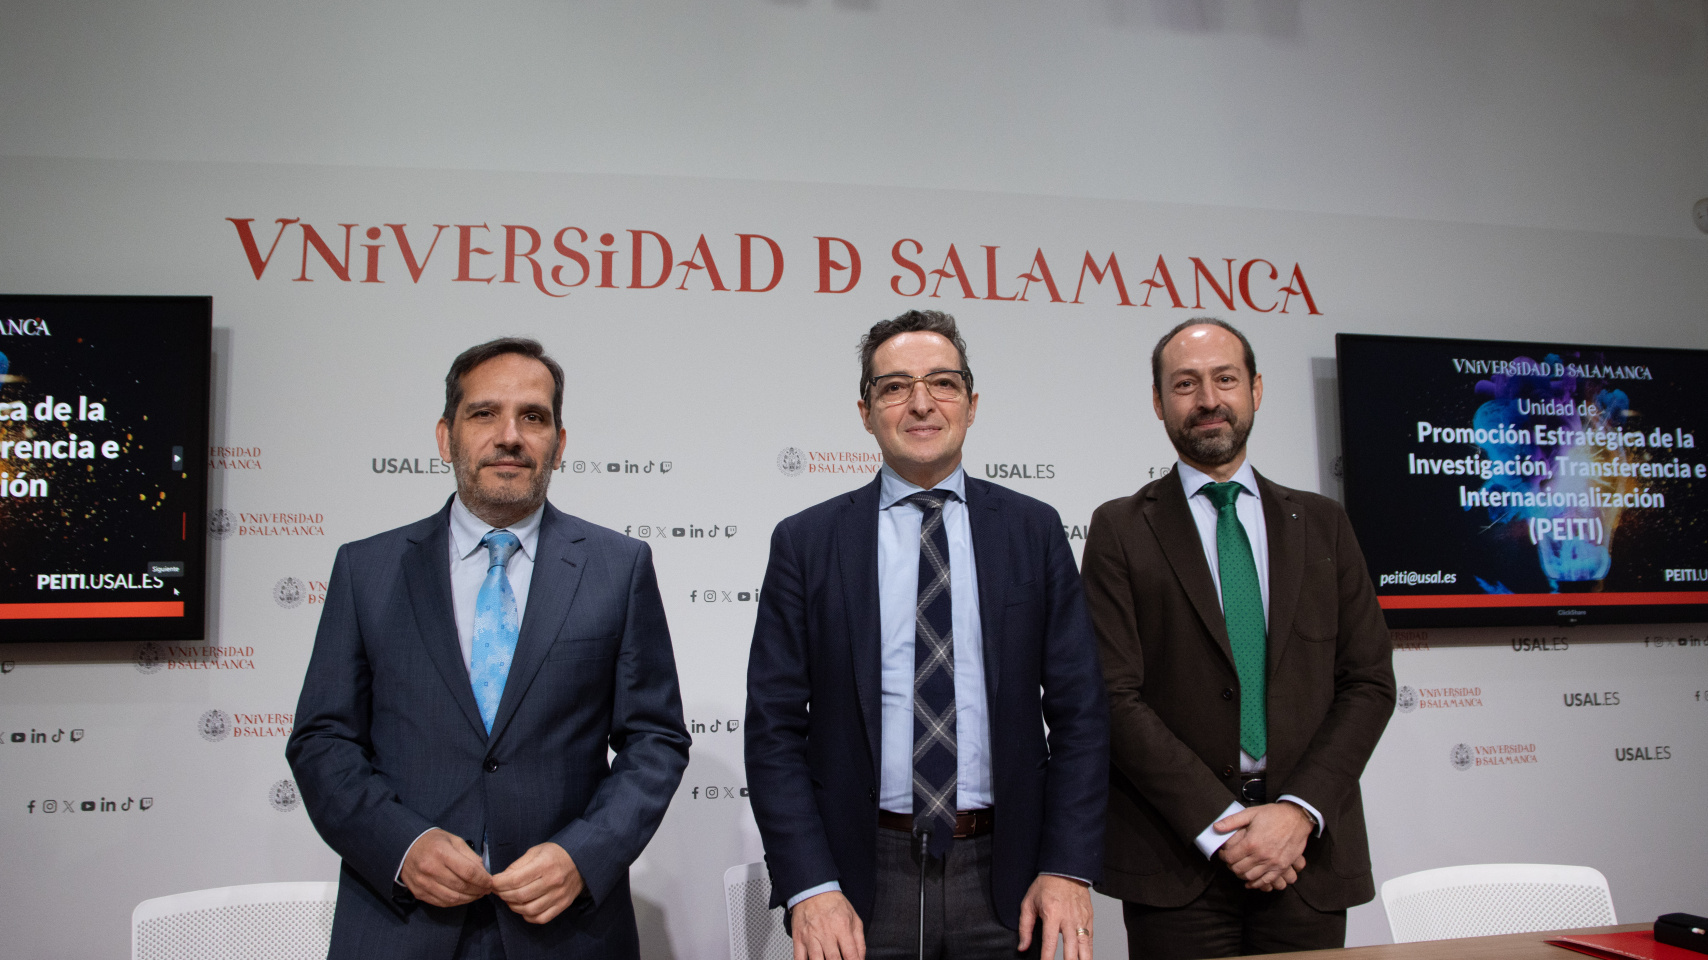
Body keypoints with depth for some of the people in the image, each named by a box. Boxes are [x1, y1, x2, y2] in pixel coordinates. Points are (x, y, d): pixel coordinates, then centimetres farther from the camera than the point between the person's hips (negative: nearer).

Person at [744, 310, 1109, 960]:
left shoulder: (1033, 530, 2)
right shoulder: (805, 542, -1)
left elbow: (1077, 711, 2)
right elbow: (775, 728, -3)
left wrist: (1068, 868, -7)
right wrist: (809, 889, -11)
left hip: (1003, 880, 1)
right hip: (860, 878, -1)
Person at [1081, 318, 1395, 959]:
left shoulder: (1323, 524, 10)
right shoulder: (1120, 530, 0)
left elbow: (1369, 682, 5)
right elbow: (1115, 696, -7)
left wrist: (1300, 811, -7)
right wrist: (1220, 827, -12)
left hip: (1307, 851, 3)